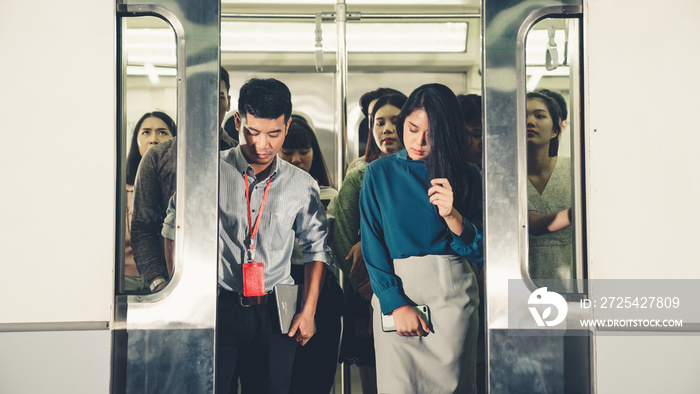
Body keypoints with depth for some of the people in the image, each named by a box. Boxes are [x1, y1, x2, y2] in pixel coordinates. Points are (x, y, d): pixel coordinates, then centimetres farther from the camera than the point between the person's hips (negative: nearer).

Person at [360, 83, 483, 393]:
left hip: (452, 292, 1)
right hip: (395, 290, 0)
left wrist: (452, 216, -16)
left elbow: (479, 250, 2)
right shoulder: (380, 173, 4)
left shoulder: (466, 175, 5)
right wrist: (396, 303, -11)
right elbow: (373, 246, -1)